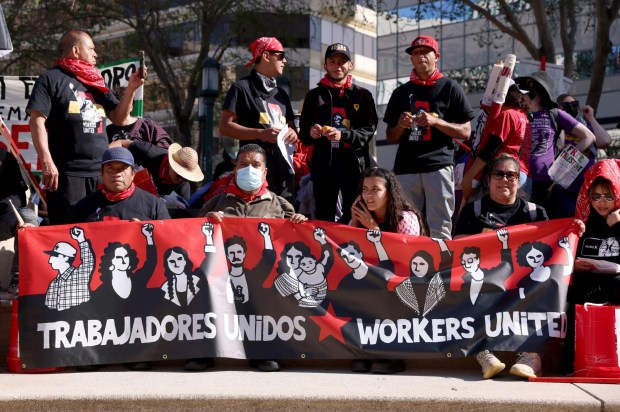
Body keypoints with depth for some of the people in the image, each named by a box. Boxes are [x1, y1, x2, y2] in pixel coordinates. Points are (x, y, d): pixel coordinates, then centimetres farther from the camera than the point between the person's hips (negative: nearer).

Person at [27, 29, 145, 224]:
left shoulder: (95, 83, 20)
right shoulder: (51, 79, 0)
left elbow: (118, 118, 19)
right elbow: (37, 121, -9)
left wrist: (131, 89, 4)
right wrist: (46, 162, -19)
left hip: (101, 172, 7)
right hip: (67, 173, -6)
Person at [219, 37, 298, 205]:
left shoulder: (281, 94, 23)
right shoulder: (242, 88, 1)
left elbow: (291, 126, 29)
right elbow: (225, 126, -6)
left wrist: (293, 133, 4)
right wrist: (261, 134, -16)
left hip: (283, 168, 7)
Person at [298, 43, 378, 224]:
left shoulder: (362, 95, 10)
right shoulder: (314, 95, 14)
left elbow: (370, 129, -2)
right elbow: (303, 133, 13)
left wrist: (343, 135, -19)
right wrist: (311, 133, -12)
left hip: (355, 165, -1)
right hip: (323, 165, 2)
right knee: (323, 219, 5)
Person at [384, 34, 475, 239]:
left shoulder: (450, 88, 8)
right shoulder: (401, 92, 18)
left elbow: (465, 132, 3)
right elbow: (390, 138, 20)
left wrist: (436, 122, -11)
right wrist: (401, 126, -2)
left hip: (439, 166, -3)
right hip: (406, 168, 4)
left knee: (440, 229, -8)